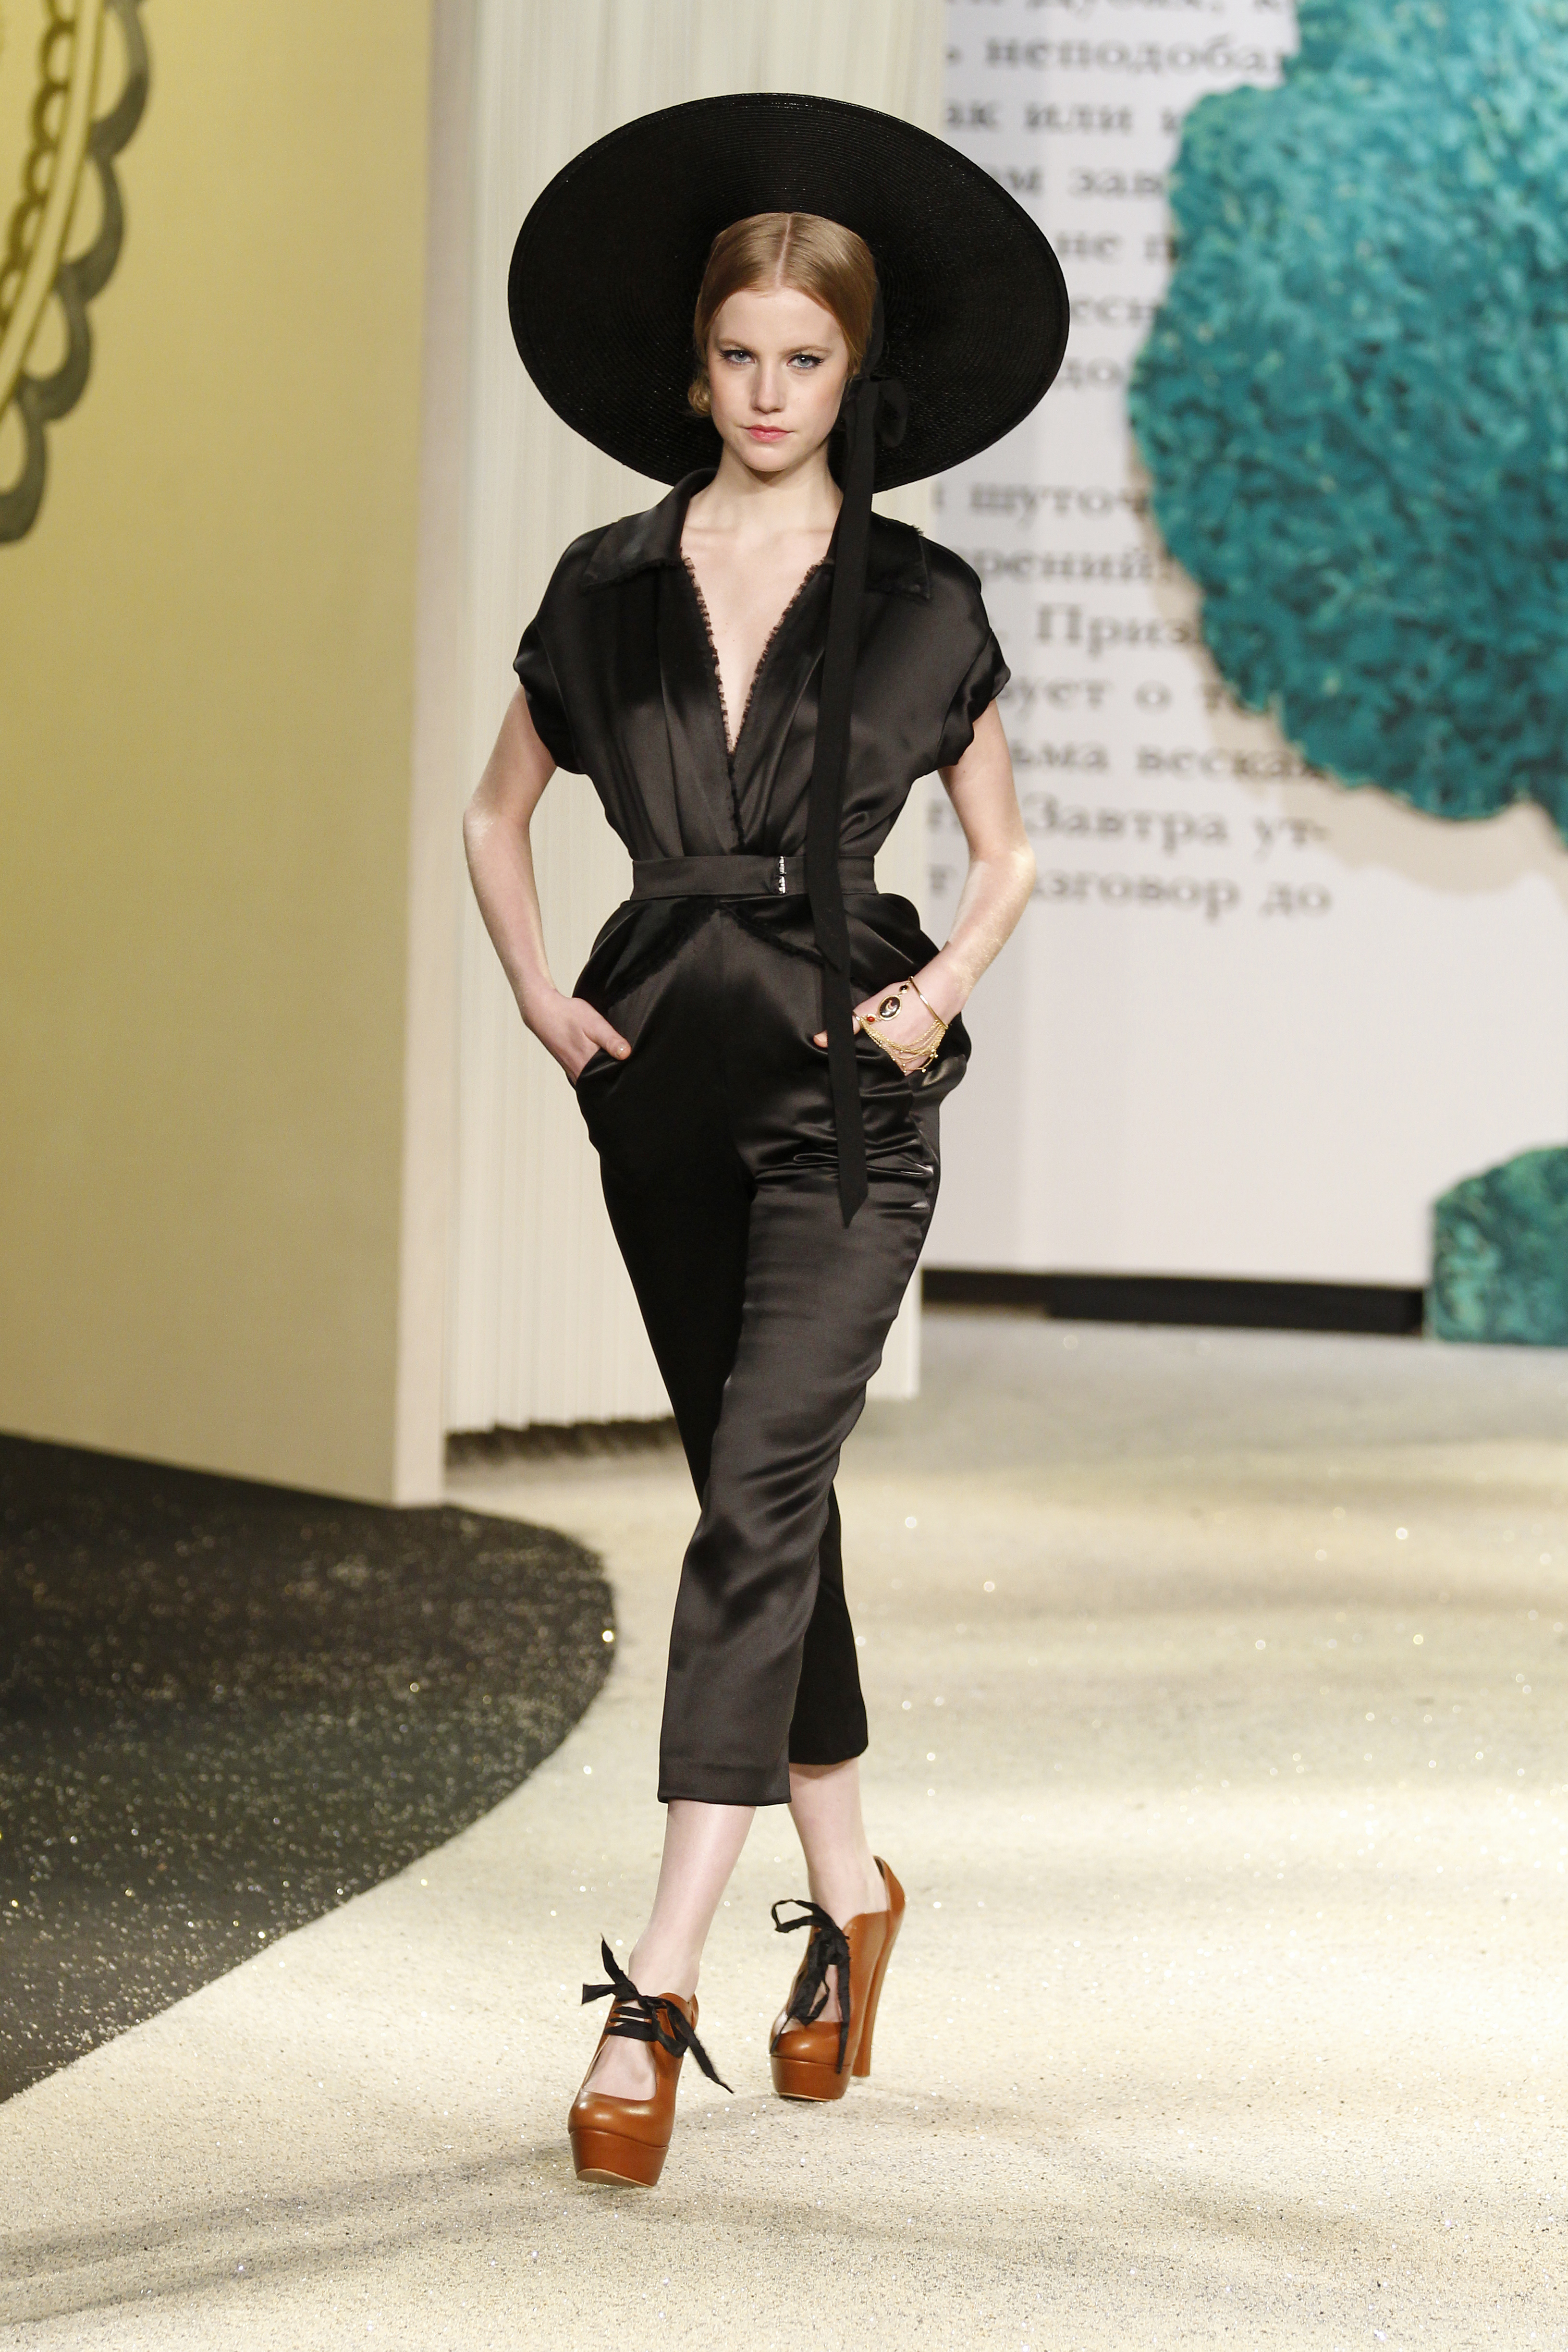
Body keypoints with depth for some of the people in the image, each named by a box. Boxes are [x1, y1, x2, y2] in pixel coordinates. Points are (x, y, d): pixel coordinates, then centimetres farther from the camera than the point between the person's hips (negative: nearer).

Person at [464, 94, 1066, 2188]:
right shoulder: (610, 589, 6)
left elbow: (1008, 854, 11)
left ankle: (657, 1993, -19)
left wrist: (944, 982, -7)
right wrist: (537, 993, 3)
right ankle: (848, 1894, 31)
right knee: (764, 1502, 12)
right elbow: (498, 814, 18)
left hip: (845, 1088, -3)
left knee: (758, 1497, -15)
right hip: (667, 1075, 3)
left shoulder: (918, 604, 1)